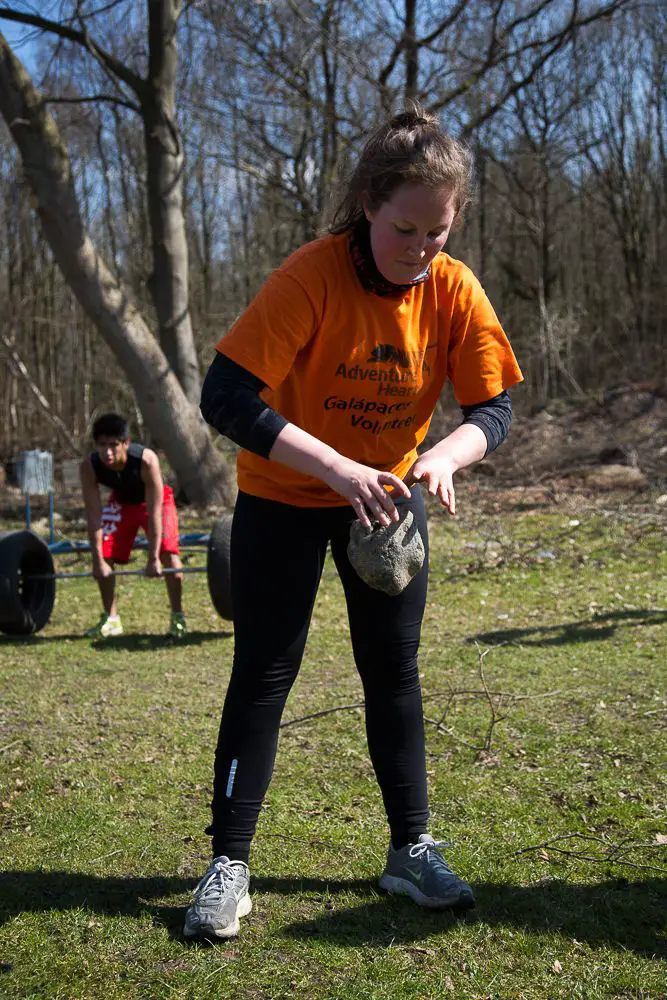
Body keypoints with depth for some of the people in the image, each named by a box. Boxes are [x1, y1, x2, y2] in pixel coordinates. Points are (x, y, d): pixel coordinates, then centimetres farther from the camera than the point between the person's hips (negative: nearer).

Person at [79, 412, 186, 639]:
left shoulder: (146, 460, -40)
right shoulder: (89, 466, -31)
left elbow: (153, 512, -35)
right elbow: (93, 515, -25)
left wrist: (153, 558, -35)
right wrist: (97, 559, -27)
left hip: (155, 500, -3)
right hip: (121, 501, 4)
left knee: (168, 552, -19)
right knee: (104, 556, -3)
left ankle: (177, 617, -6)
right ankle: (111, 618, 12)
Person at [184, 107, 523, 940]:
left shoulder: (454, 290, -14)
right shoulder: (312, 276, -27)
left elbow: (493, 409, -11)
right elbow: (225, 396, -33)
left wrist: (445, 456, -34)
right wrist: (338, 467, -42)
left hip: (388, 494, 4)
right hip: (283, 497, -3)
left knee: (394, 670, 7)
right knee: (263, 673, -1)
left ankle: (411, 850, 21)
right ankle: (228, 864, 9)